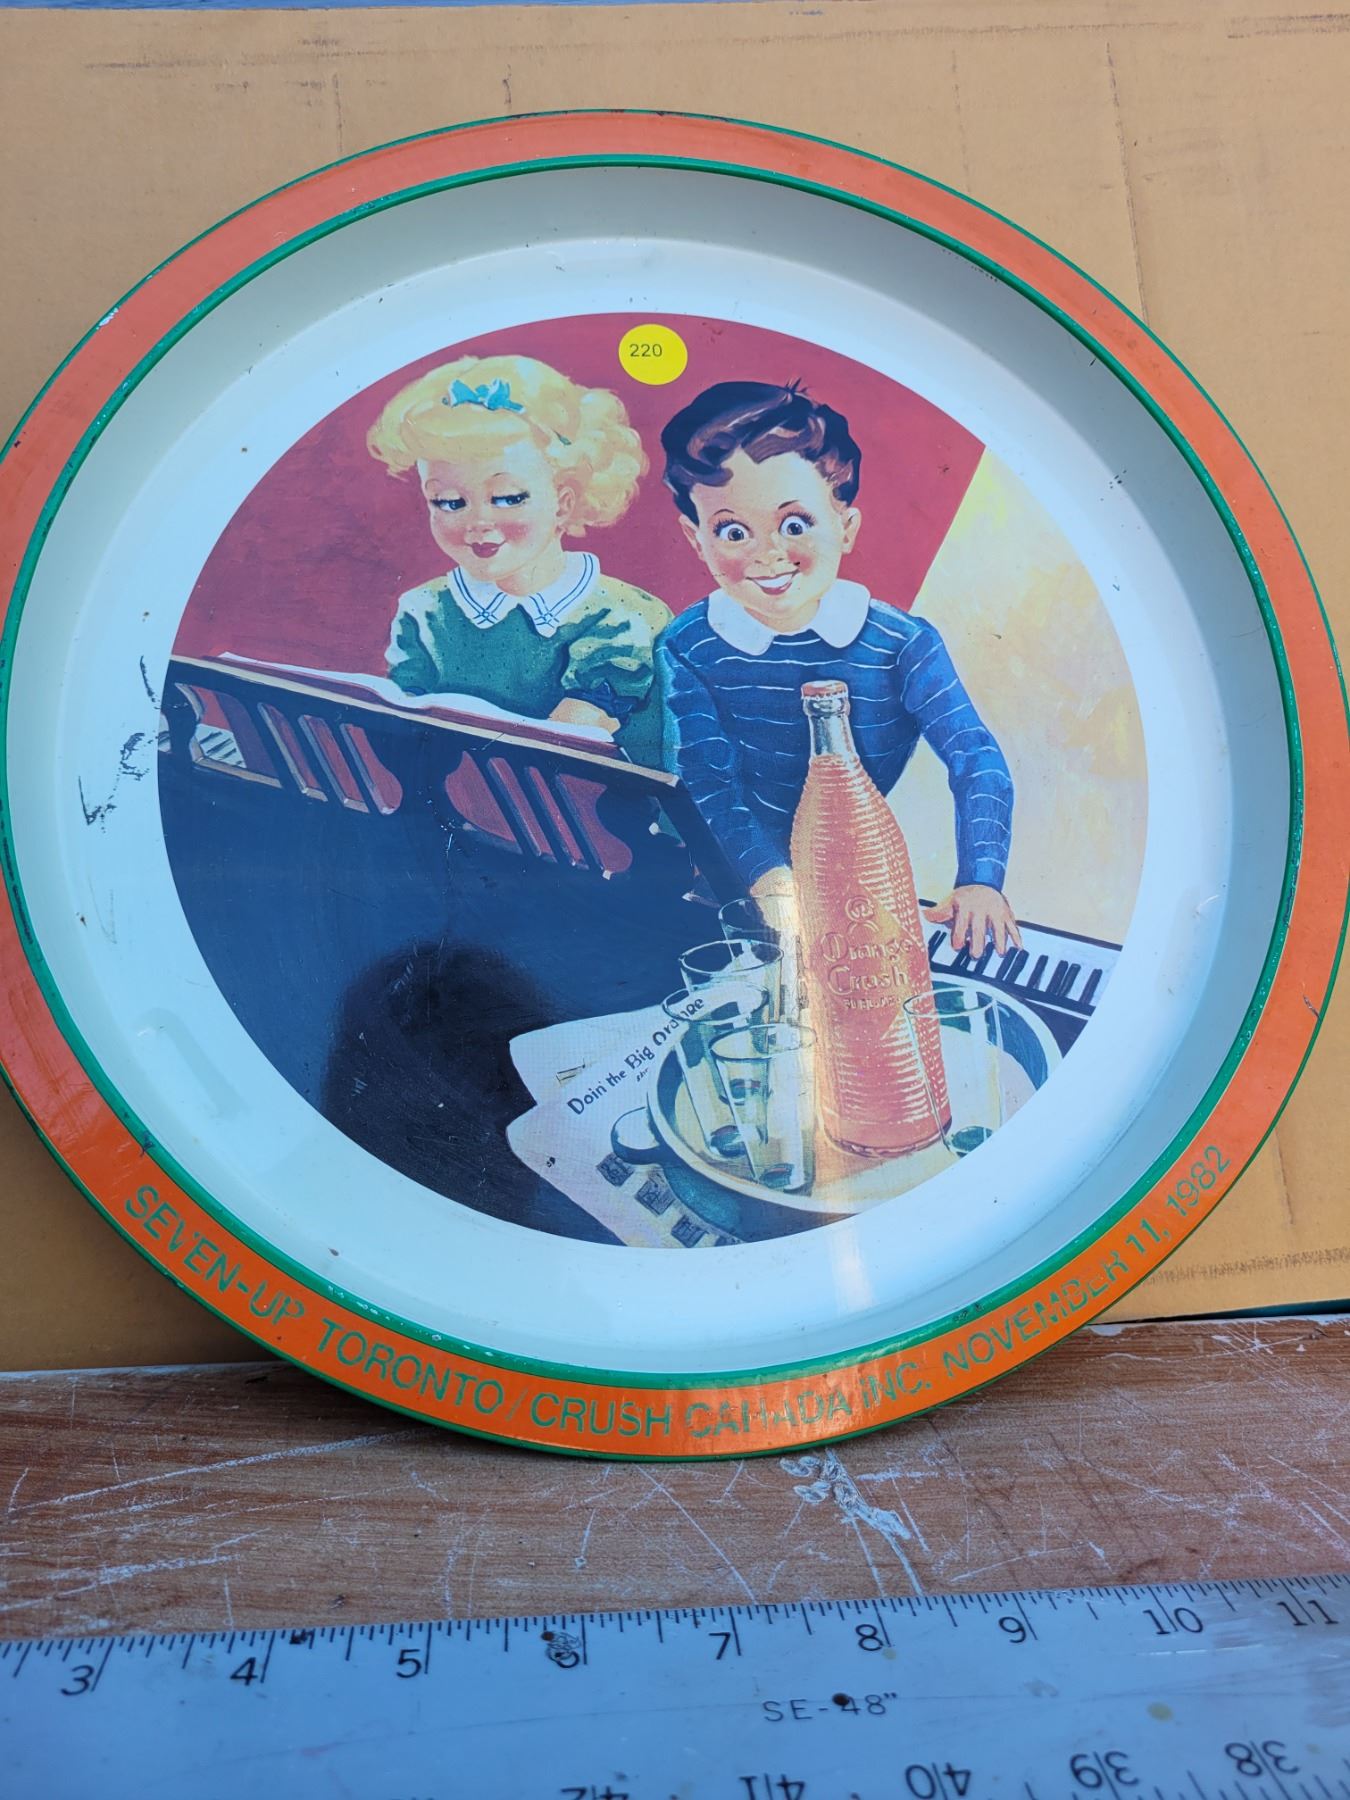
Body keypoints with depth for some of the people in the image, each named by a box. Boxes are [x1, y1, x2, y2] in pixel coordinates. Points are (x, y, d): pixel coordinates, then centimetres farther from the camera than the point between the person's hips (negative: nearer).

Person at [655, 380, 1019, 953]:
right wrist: (771, 880, -31)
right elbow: (706, 782, -14)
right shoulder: (687, 649, -7)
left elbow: (977, 762, -15)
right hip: (739, 891, 0)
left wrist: (980, 882, -30)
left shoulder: (903, 644, -9)